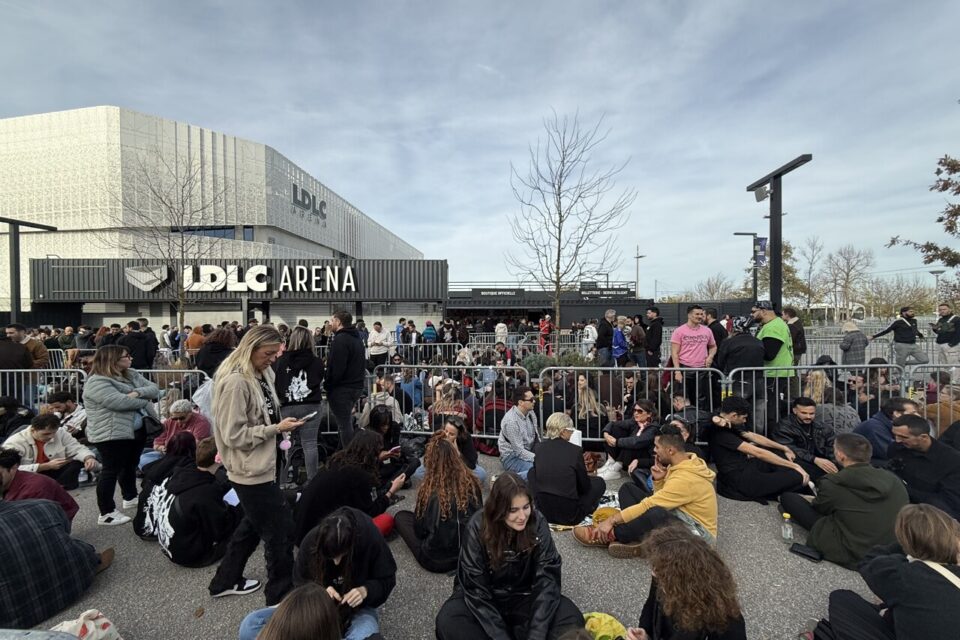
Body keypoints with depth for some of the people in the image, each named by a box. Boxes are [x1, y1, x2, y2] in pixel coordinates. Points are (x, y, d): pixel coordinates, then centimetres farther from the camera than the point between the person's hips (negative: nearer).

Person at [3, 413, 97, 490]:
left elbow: (77, 448, -7)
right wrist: (46, 466, -30)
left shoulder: (60, 433, -9)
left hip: (53, 472, 2)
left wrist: (89, 458, -28)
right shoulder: (14, 443, -16)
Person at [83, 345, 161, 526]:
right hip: (111, 435, -8)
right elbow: (119, 402, -27)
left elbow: (155, 389, 2)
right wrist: (146, 401, -12)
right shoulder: (97, 382, -16)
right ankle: (106, 513, 9)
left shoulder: (132, 375, 8)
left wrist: (138, 392, -18)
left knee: (130, 465, 21)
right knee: (112, 470, -1)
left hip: (137, 430, 8)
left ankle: (130, 497, 39)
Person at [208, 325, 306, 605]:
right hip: (251, 471, -9)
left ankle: (226, 581, 46)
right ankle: (281, 595, 24)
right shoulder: (235, 382, -22)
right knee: (281, 530, 4)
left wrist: (280, 426, 4)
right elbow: (234, 435, -22)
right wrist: (276, 428, -21)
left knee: (254, 524, 26)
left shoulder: (261, 375, 5)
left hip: (261, 467, 9)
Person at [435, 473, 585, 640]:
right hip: (487, 597, -1)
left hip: (524, 598, 2)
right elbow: (475, 589, -20)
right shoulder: (478, 527, -22)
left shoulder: (538, 523, -18)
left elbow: (547, 581, -19)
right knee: (448, 622, -30)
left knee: (573, 619, -23)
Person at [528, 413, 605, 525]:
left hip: (542, 510, 3)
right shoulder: (575, 450, -14)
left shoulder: (539, 447, -2)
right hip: (568, 514, -3)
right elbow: (585, 486, -3)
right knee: (599, 482, 17)